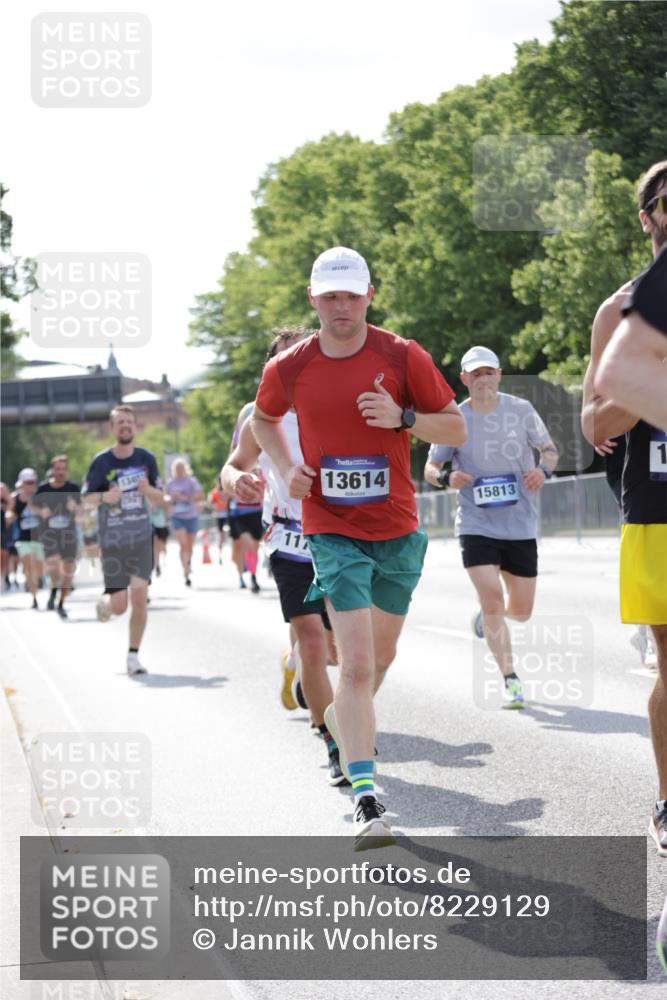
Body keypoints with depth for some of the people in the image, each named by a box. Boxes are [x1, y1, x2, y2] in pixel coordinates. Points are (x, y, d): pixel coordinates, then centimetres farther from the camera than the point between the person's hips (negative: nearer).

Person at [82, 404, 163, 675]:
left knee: (139, 596, -10)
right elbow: (86, 497, 1)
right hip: (112, 541, -2)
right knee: (119, 606, -2)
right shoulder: (101, 462, -6)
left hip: (142, 538, 2)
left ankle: (133, 656, 1)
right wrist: (104, 497, -20)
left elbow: (159, 497, 10)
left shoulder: (146, 459, 3)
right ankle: (103, 603, 36)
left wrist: (148, 489, -13)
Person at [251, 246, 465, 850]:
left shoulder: (403, 357, -5)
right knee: (357, 663, -16)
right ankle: (367, 801, -18)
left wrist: (402, 418, -17)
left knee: (381, 654, 19)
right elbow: (264, 420, 19)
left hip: (398, 532, 2)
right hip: (333, 532, -2)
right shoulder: (289, 369, -3)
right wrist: (286, 468, 1)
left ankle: (343, 722, 51)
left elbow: (457, 429, 0)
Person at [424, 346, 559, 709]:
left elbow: (550, 449, 10)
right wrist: (447, 478, -17)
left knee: (521, 610, 9)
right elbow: (430, 469, 5)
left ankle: (487, 616, 45)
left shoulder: (521, 410, -1)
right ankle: (511, 681, -8)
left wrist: (543, 469, -12)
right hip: (476, 525, -2)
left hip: (520, 525, 2)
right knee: (492, 599, -16)